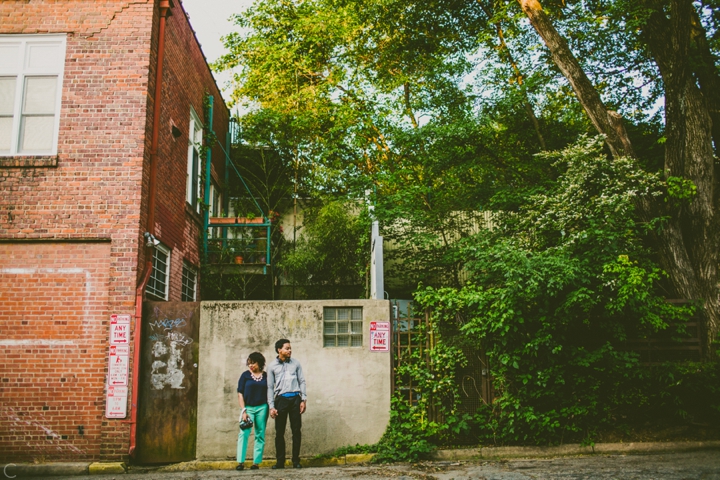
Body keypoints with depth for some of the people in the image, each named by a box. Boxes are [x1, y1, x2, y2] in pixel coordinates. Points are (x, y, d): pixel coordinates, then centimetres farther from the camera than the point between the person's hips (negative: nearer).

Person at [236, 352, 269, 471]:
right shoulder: (245, 375, 2)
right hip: (248, 407, -1)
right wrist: (243, 410, -8)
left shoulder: (266, 376, 5)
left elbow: (269, 393, 11)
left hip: (262, 408, 2)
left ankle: (256, 462, 9)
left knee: (260, 435, 3)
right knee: (244, 433, -12)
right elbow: (240, 394, 0)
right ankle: (240, 462, -10)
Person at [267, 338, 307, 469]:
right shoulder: (272, 366, 6)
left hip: (295, 398, 1)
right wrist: (272, 406, -1)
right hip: (281, 399, -1)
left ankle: (296, 460, 9)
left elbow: (302, 381, 9)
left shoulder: (296, 363, 9)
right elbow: (270, 387, 6)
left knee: (296, 430, 2)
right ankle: (280, 461, 10)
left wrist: (304, 399, 0)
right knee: (279, 432, 2)